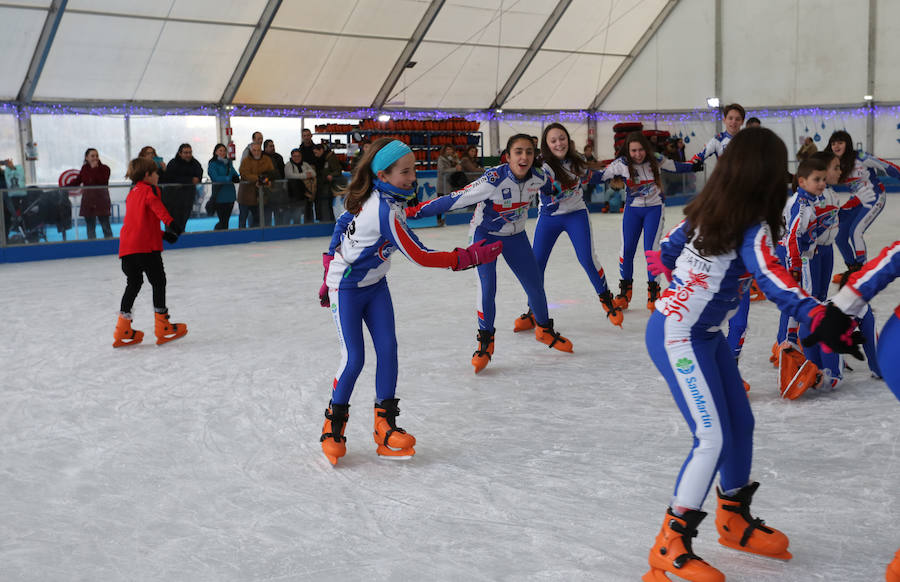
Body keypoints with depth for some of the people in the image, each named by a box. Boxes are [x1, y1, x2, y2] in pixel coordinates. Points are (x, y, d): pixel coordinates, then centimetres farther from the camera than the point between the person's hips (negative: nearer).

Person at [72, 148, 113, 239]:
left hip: (101, 201, -5)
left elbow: (102, 181, -21)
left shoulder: (104, 168, -5)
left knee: (106, 226, -6)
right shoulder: (84, 168, 9)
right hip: (88, 202, 5)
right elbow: (77, 181, 20)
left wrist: (95, 169, -17)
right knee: (90, 227, 8)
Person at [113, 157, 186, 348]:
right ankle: (162, 328, 4)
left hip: (127, 248, 8)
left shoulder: (132, 193, 26)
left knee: (134, 283, 16)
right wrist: (170, 221, -33)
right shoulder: (149, 190, -1)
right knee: (158, 282, 1)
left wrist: (162, 233, 33)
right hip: (146, 246, -8)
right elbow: (156, 205, -23)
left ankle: (123, 331, 14)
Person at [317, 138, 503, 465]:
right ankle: (333, 426, 11)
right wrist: (470, 257, -27)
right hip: (347, 289, -8)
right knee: (354, 359, -9)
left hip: (375, 285, 8)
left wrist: (331, 271, 16)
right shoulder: (386, 213, -31)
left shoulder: (377, 198, -4)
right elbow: (420, 257, -30)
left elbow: (344, 223, 8)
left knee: (387, 349, -2)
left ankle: (385, 425, 3)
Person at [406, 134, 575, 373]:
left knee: (535, 284, 8)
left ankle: (544, 329, 33)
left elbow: (550, 187, 10)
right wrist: (414, 211, -36)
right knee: (487, 288, -17)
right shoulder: (494, 180, -33)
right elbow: (455, 199, -33)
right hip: (486, 234, -5)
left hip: (516, 235, 5)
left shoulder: (538, 177, -16)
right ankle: (485, 340, 2)